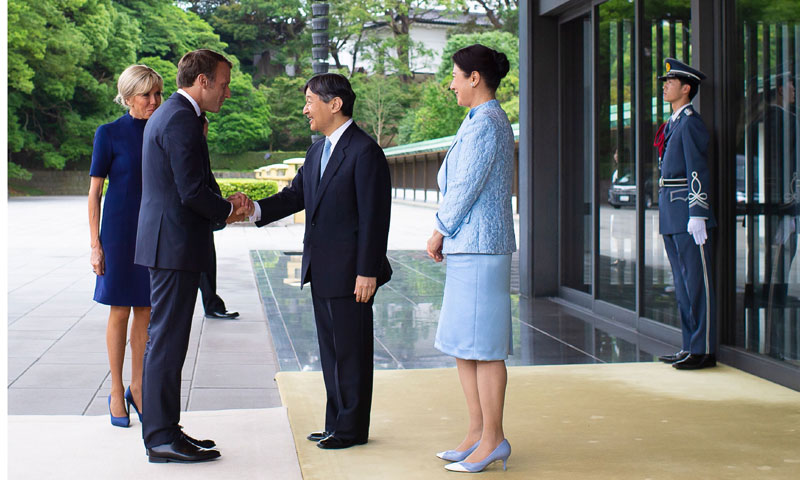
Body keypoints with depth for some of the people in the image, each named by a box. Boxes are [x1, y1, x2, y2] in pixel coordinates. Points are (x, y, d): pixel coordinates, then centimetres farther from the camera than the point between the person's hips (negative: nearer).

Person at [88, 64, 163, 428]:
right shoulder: (109, 134, -5)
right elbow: (94, 191, -5)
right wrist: (95, 243, -9)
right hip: (120, 232, -4)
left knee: (145, 313, 8)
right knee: (119, 313, 2)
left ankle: (137, 387, 20)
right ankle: (116, 392, 12)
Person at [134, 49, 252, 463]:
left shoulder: (167, 115, 18)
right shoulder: (182, 120, -16)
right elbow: (193, 192, -21)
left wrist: (225, 204, 9)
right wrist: (228, 210, -4)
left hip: (167, 243, 11)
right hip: (175, 246, -11)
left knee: (165, 340, 14)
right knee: (167, 341, -6)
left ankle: (163, 430, 21)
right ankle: (162, 438, 0)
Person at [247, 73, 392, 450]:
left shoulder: (365, 151, -13)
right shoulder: (318, 152, 15)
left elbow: (375, 217, -16)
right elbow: (295, 195, 13)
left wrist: (367, 272, -19)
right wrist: (255, 211, -5)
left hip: (350, 272, -9)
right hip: (321, 270, 9)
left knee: (351, 351, 0)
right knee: (331, 351, 15)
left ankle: (352, 429, 11)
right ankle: (337, 424, 24)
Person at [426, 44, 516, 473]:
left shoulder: (485, 124, -14)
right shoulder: (489, 120, 18)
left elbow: (467, 187, -16)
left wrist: (439, 231, -4)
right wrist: (445, 234, 14)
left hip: (478, 247, -11)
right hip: (467, 246, 11)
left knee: (483, 346, -4)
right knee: (462, 344, 14)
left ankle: (493, 439, 3)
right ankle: (477, 433, 20)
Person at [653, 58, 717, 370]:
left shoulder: (691, 123, -10)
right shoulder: (672, 124, 18)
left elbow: (698, 172, -16)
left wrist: (697, 215, -20)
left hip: (689, 214, -10)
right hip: (671, 216, 10)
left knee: (697, 281, -5)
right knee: (683, 282, 12)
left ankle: (704, 350, 0)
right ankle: (690, 346, 19)